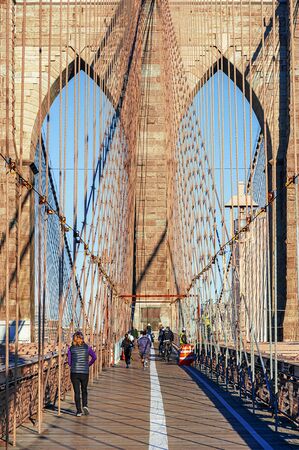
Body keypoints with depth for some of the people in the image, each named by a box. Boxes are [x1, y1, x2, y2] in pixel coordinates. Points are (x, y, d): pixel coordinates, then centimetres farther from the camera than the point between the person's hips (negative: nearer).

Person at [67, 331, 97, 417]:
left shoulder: (71, 348, -1)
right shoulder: (87, 347, 0)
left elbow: (69, 362, 2)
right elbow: (94, 357, -9)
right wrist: (88, 364, 5)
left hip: (74, 372, -1)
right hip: (85, 372, 1)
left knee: (77, 392, 6)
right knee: (84, 390, 19)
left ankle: (79, 411, 3)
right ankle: (85, 405, 0)